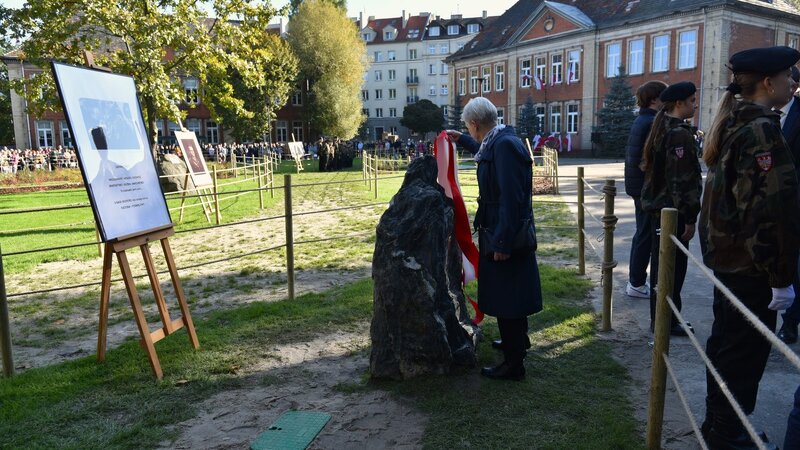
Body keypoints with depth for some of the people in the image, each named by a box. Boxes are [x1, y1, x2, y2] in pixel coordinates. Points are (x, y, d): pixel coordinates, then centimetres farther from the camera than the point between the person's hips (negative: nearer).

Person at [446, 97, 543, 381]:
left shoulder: (505, 145, -23)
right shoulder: (496, 142, 7)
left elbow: (511, 198, -27)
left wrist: (502, 242, -25)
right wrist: (461, 140, 43)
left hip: (506, 235, -10)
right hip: (505, 232, 10)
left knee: (506, 296, 0)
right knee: (510, 293, 25)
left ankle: (514, 364, 13)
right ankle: (518, 340, 45)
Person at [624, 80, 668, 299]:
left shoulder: (641, 121, 15)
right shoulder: (651, 123, -17)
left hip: (638, 185, 10)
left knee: (643, 232, 17)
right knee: (646, 234, -2)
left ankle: (635, 280, 25)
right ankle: (637, 283, 5)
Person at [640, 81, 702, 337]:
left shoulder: (662, 128, 12)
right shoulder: (680, 134, -17)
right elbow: (682, 181, -20)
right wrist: (690, 219, -17)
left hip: (659, 207, 10)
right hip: (673, 211, -10)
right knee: (673, 267, -1)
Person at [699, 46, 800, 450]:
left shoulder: (732, 125, 10)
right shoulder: (762, 131, -18)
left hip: (726, 254, 10)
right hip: (751, 264, -9)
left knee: (725, 341, 19)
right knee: (745, 351, 3)